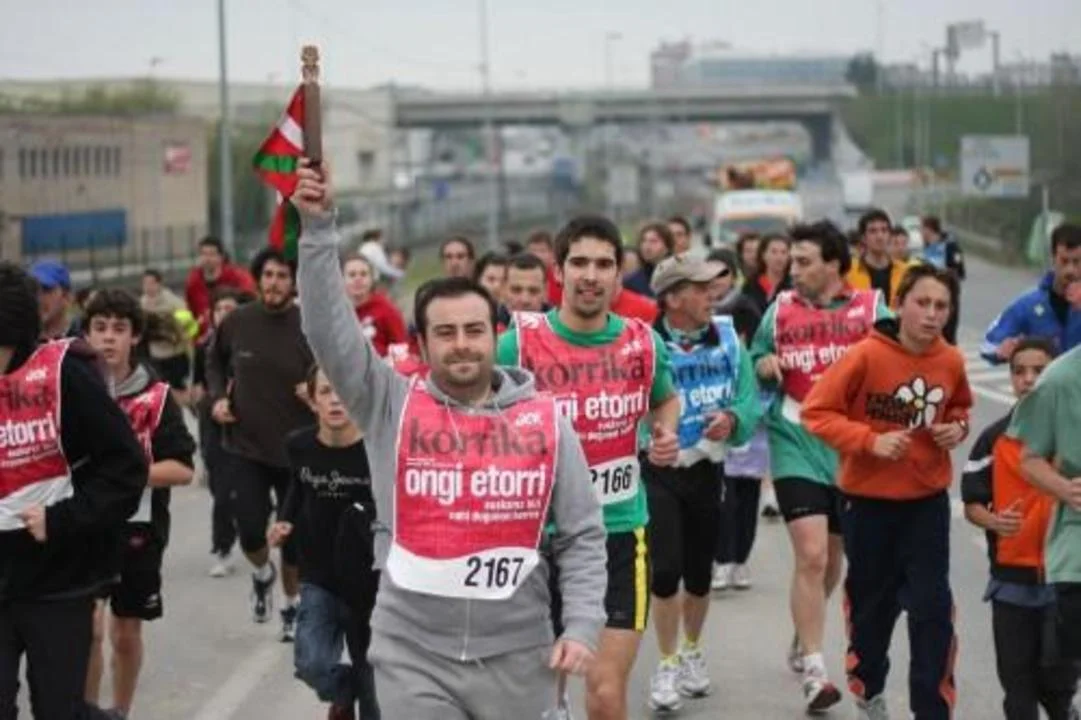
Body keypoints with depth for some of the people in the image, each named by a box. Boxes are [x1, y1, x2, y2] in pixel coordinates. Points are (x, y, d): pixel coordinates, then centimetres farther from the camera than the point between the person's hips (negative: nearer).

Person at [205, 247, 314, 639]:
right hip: (246, 447, 1)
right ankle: (262, 575, 29)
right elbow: (215, 360, 15)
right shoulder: (237, 322, -6)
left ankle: (292, 606, 34)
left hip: (296, 449, -1)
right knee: (250, 531, -7)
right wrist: (217, 396, 0)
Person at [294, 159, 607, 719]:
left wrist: (582, 627, -5)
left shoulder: (545, 420, 3)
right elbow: (328, 330, -10)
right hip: (412, 656, -1)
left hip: (517, 658, 1)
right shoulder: (391, 405, 0)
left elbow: (582, 537, 5)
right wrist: (319, 226, -17)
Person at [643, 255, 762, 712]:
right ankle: (667, 665, 11)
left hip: (706, 469, 4)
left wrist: (733, 419, -20)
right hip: (657, 472, -4)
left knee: (700, 573, 16)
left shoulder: (726, 336, -3)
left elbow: (749, 397, -1)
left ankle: (692, 652, 41)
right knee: (666, 569, -10)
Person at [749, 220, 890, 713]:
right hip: (796, 446, -1)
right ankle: (813, 671, -8)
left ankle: (803, 639, 40)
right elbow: (757, 360, 16)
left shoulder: (871, 308, 0)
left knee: (832, 557, 15)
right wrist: (764, 365, -7)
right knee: (811, 556, -13)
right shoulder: (780, 309, 4)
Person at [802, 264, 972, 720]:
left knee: (933, 606, -5)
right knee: (872, 602, 14)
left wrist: (958, 427, -6)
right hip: (869, 499, -2)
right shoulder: (866, 355, -18)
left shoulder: (951, 361, -5)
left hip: (928, 499, 2)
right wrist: (870, 440, -25)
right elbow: (816, 411, -15)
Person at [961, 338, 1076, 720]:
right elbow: (972, 504, 4)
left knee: (1057, 668, -8)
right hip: (1012, 577, 2)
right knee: (1017, 680, 8)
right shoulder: (994, 439, 1)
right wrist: (993, 522, -15)